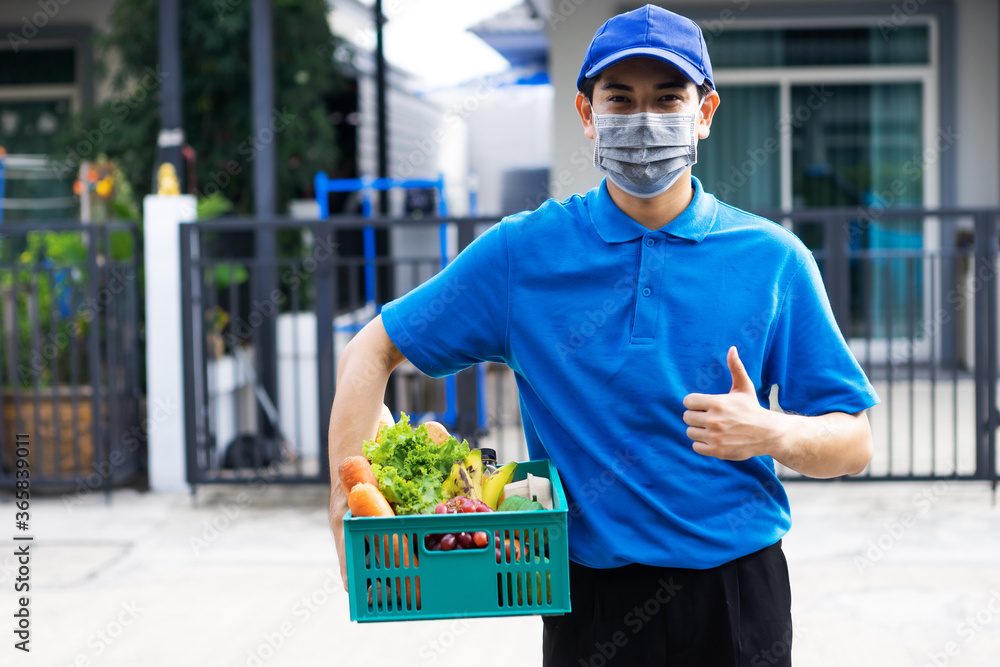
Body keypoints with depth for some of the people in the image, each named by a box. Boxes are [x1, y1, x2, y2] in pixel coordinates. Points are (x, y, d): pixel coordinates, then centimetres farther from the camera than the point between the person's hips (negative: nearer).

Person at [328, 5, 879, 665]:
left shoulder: (773, 260, -2)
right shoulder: (521, 252, -2)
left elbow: (854, 443, 0)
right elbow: (372, 351, 4)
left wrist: (772, 434, -22)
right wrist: (347, 498, -8)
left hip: (738, 602, 1)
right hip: (589, 602, 0)